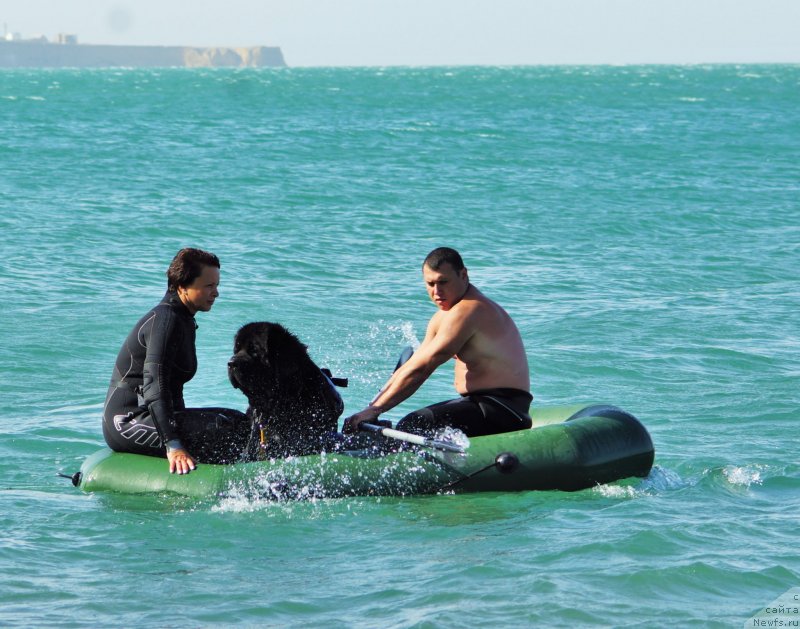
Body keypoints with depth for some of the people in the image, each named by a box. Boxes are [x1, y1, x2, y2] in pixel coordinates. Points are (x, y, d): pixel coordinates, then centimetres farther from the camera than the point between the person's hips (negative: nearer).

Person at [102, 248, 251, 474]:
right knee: (221, 429, -24)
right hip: (127, 421, -11)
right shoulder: (166, 320, -16)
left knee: (237, 420, 4)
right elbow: (154, 387, -26)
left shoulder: (182, 320, 17)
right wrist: (173, 447, -34)